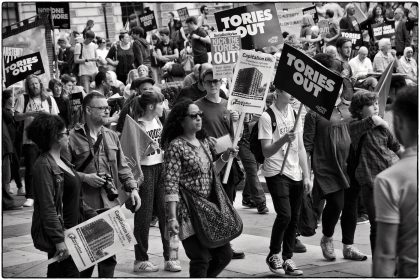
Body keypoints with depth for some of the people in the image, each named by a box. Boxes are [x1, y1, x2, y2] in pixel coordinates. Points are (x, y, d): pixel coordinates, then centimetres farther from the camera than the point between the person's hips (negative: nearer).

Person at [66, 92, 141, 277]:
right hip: (85, 206, -5)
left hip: (111, 203, 5)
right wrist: (85, 177, -17)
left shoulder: (112, 137, 13)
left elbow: (122, 167, 14)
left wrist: (132, 187, 1)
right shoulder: (73, 137, -6)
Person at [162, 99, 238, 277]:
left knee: (225, 254, 10)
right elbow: (171, 184, -15)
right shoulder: (176, 146, -11)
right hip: (189, 211, -8)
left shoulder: (204, 142, 11)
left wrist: (225, 157, 7)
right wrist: (172, 218, -21)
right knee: (201, 259, -7)